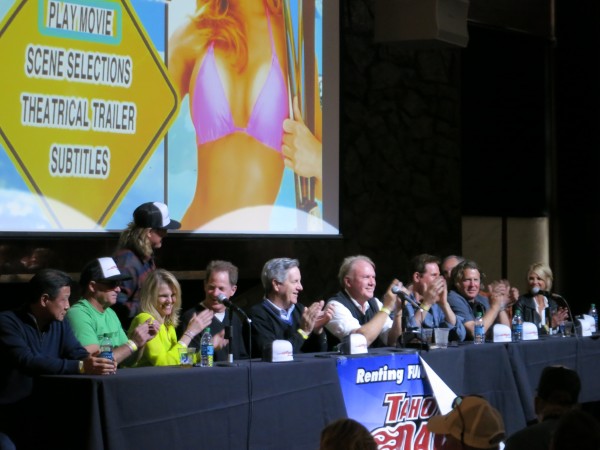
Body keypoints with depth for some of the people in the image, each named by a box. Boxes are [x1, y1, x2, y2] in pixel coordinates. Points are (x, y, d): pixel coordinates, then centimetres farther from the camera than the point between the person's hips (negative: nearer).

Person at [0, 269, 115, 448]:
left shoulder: (60, 325, 12)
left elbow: (79, 354, 0)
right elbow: (27, 362, -27)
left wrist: (95, 362, -25)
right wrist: (80, 367, -34)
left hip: (45, 413, 6)